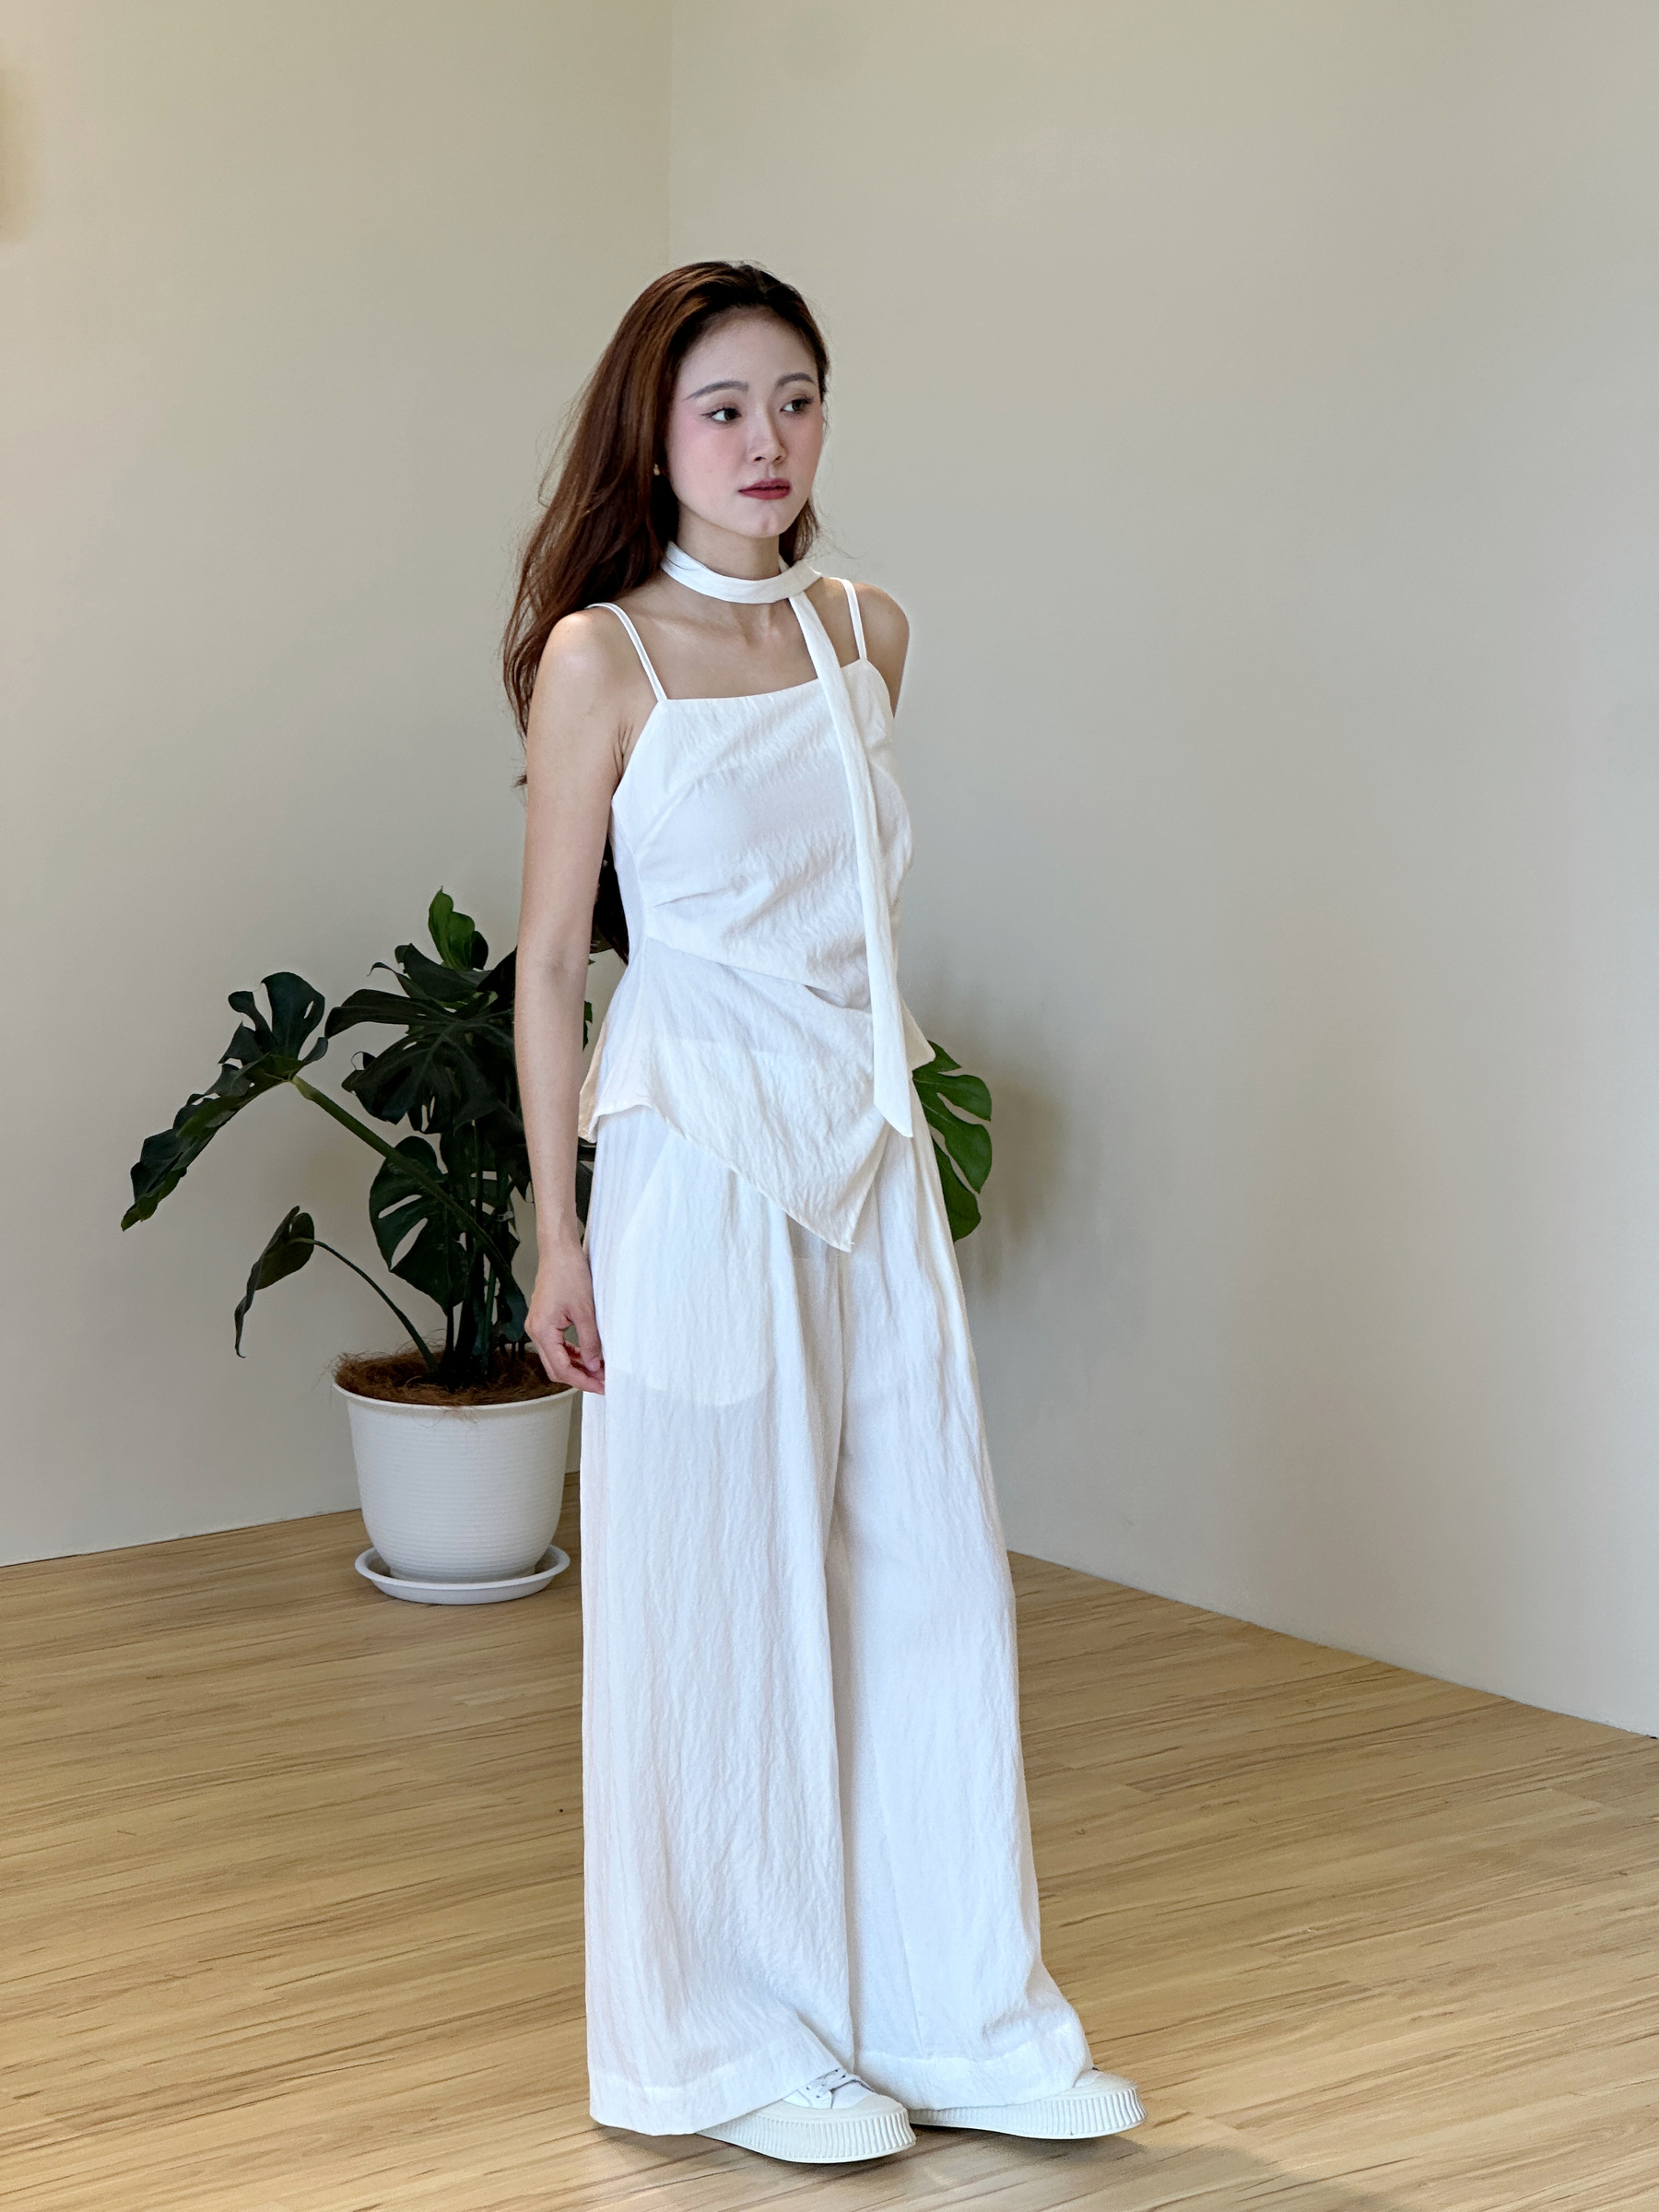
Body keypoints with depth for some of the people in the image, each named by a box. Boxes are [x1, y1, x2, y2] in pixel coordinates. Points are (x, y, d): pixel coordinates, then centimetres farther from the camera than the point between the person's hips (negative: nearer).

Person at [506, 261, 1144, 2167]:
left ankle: (953, 2013, 21)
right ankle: (736, 2044, 17)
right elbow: (552, 958, -5)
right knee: (724, 1603, 3)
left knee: (928, 1577, 9)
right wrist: (558, 1233, -7)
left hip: (875, 1164, 6)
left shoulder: (866, 635, 8)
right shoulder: (602, 656, -8)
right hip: (704, 1168, -6)